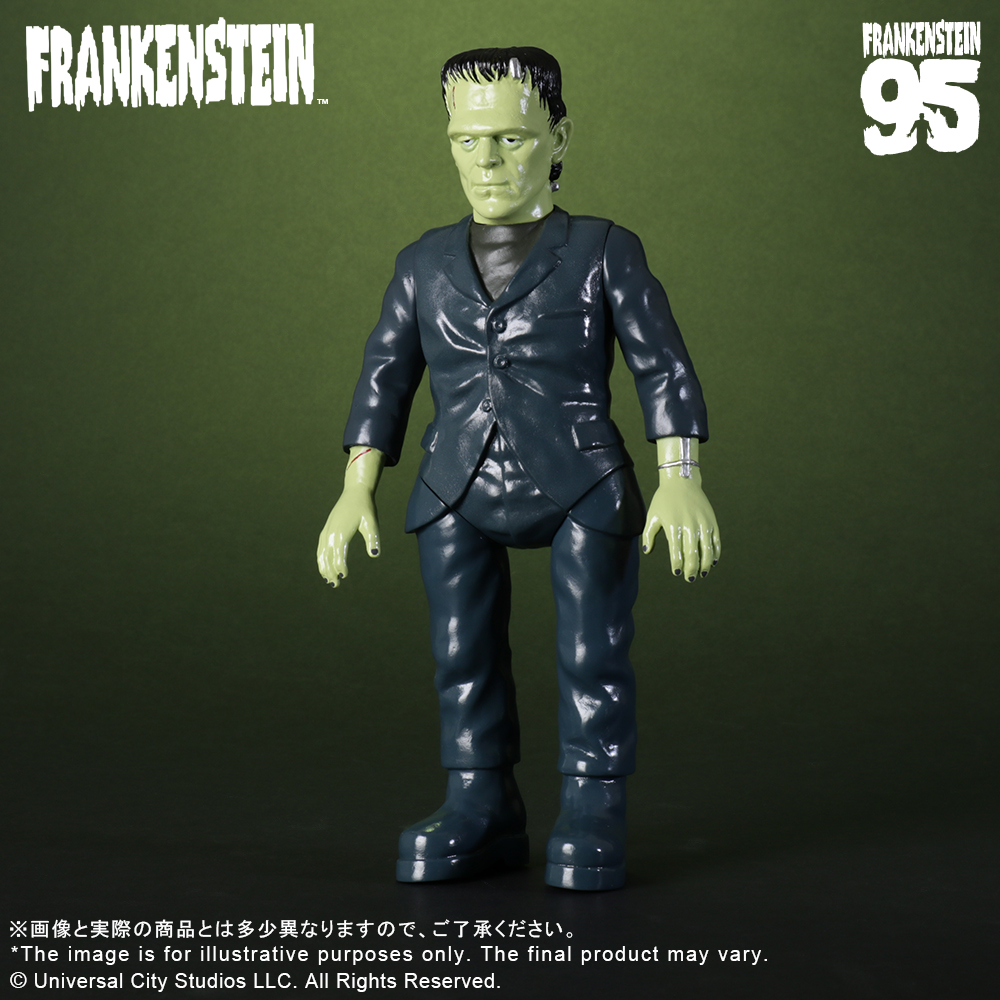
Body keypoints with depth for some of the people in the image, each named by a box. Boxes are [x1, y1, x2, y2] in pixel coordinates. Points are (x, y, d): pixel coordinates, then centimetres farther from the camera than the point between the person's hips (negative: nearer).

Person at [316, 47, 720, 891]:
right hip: (460, 494, 3)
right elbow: (386, 377, 13)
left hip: (582, 487, -3)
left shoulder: (604, 252, 2)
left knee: (593, 654, -5)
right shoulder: (426, 264, 12)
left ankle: (594, 817, 6)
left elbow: (665, 369, -2)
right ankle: (482, 812, 14)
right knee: (464, 654, 3)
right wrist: (355, 496, 5)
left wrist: (682, 484, -13)